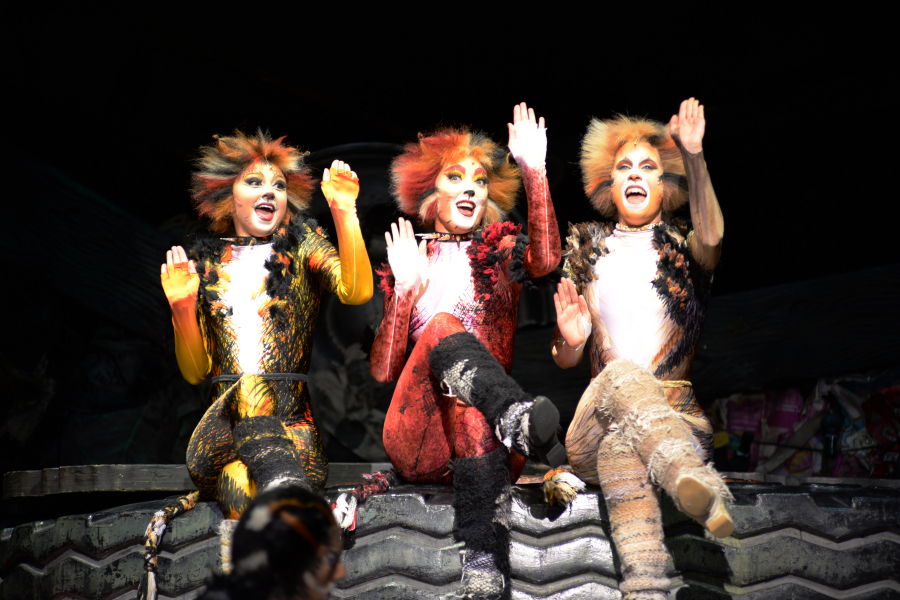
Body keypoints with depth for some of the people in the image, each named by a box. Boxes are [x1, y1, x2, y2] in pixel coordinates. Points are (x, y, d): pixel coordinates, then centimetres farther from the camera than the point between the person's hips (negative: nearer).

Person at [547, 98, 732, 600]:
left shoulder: (681, 248, 13)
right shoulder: (588, 251, 18)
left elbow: (712, 239, -16)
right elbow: (565, 361, 15)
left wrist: (694, 157, -31)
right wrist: (570, 340, -11)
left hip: (677, 419, 0)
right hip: (595, 424, 0)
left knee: (622, 447, -36)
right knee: (620, 372, -36)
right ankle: (703, 492, -64)